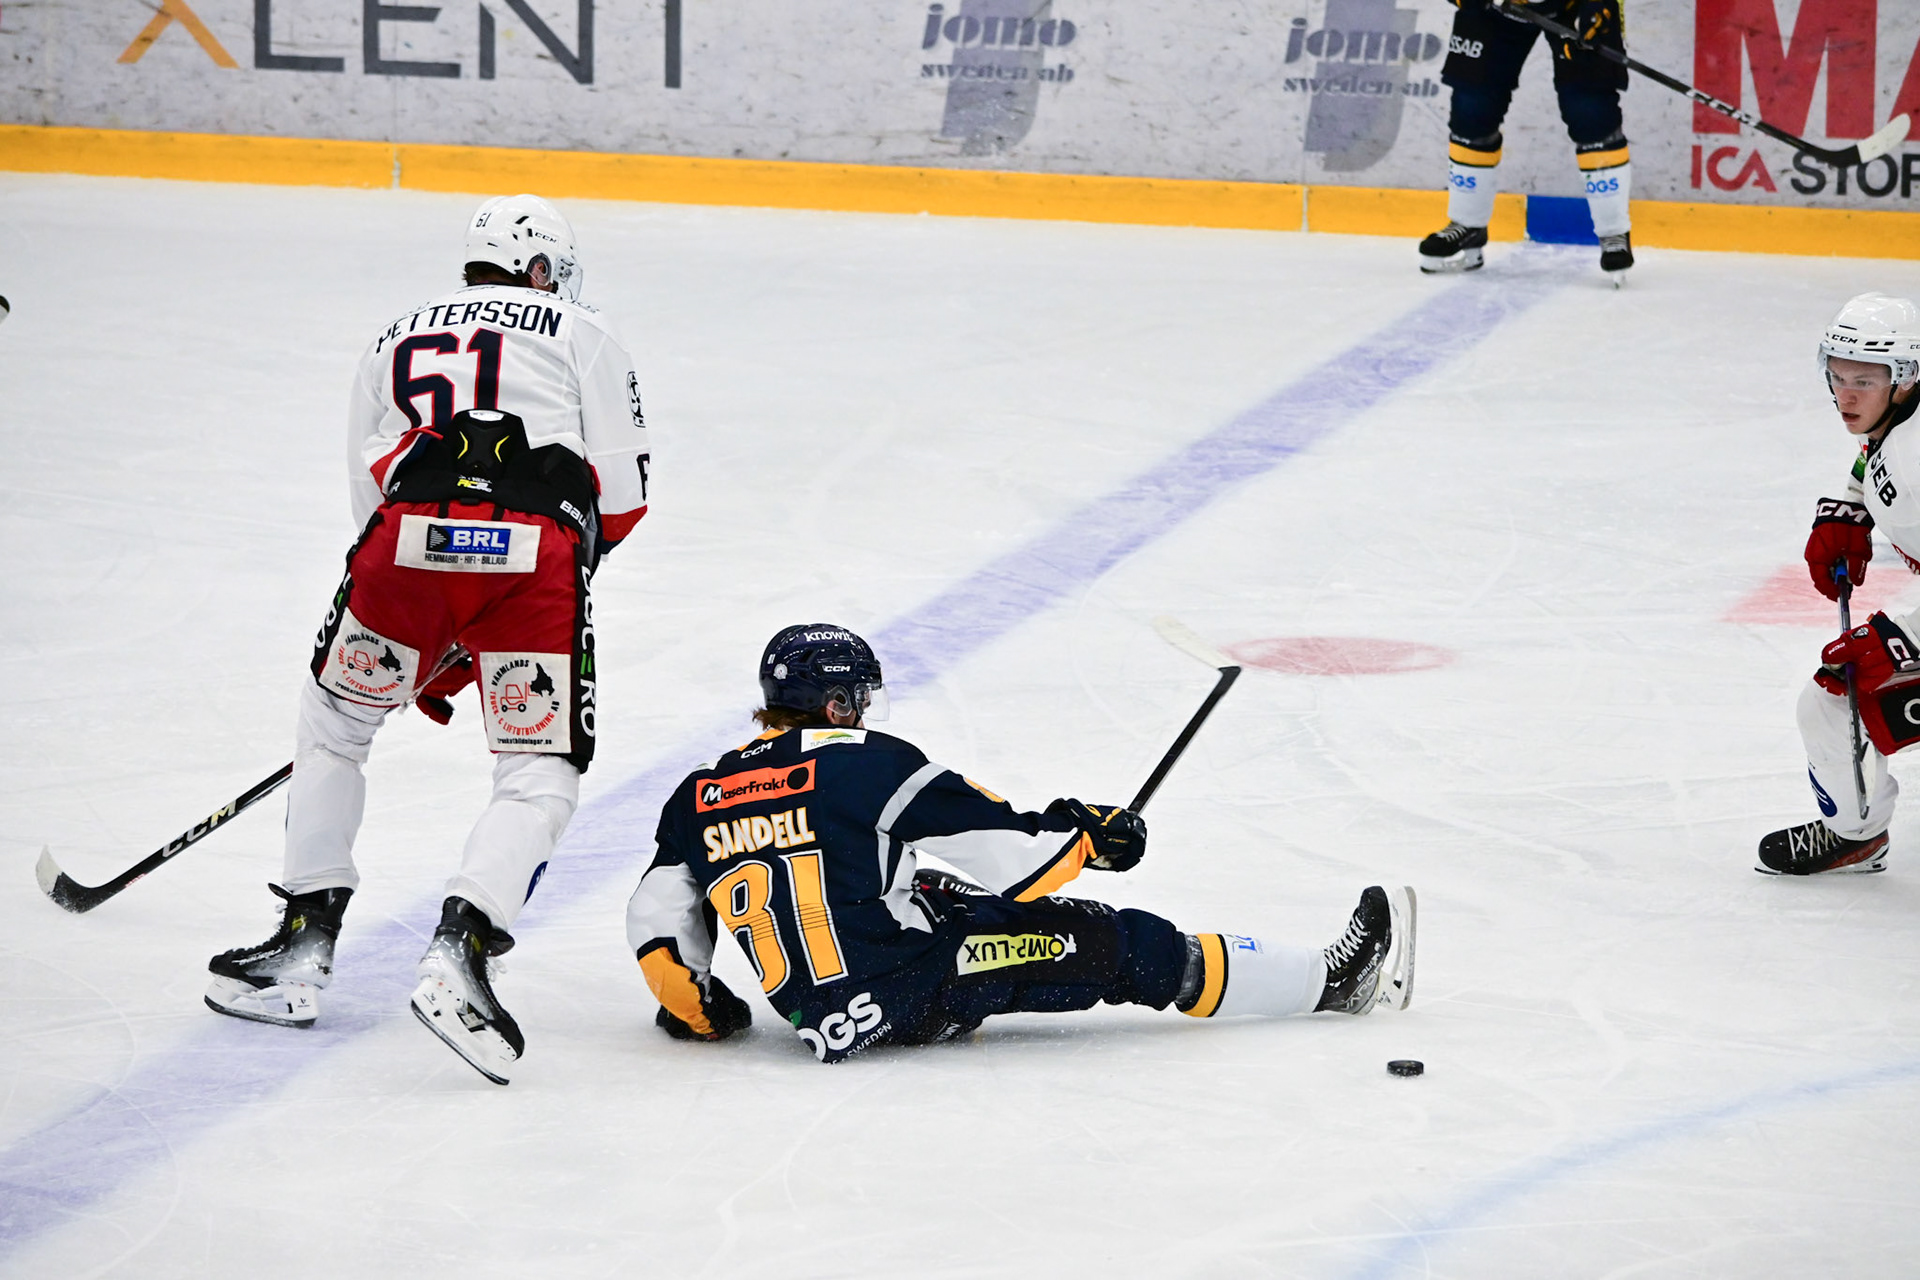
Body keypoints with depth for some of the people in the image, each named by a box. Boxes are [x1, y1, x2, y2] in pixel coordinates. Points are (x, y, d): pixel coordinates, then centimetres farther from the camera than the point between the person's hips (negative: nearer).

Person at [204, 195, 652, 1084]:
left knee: (333, 726, 25)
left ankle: (304, 945, 22)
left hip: (407, 542, 3)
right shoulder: (579, 333, 20)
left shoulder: (394, 342, 31)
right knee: (539, 777, 6)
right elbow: (621, 493, 11)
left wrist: (429, 657, 36)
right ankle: (457, 955, -15)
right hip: (536, 558, -3)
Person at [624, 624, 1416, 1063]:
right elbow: (1009, 854, -8)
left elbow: (656, 921, 7)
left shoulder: (699, 798, 9)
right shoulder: (867, 762, -7)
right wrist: (1087, 834, 8)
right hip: (912, 988, -6)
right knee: (1121, 948, 1)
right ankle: (1336, 981, 8)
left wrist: (699, 1010, 21)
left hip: (816, 1018, 6)